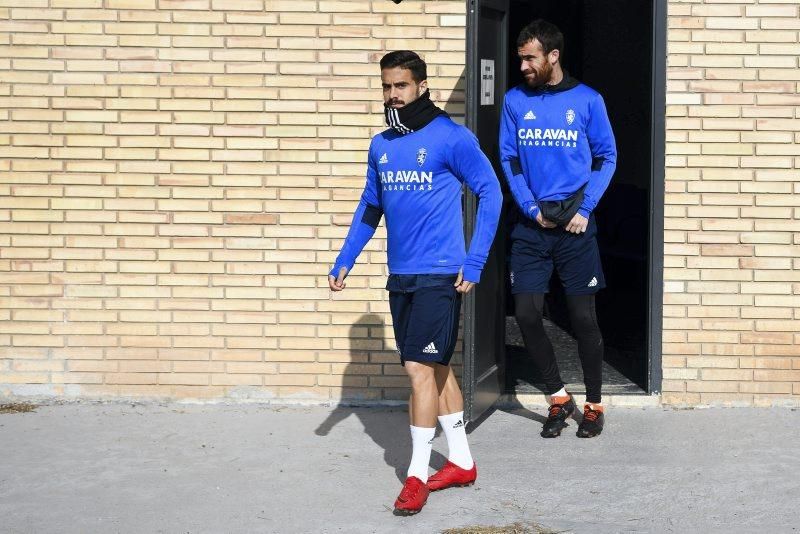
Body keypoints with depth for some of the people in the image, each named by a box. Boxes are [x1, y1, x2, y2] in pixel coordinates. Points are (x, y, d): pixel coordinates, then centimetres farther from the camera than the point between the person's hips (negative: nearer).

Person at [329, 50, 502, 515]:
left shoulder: (451, 137, -9)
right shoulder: (381, 145, 9)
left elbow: (490, 194, -8)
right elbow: (370, 209, 17)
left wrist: (474, 263, -13)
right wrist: (344, 263, 10)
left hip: (440, 275, -6)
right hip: (400, 276, 6)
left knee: (421, 369, -8)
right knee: (436, 369, 13)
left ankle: (417, 474, 1)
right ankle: (461, 463, 25)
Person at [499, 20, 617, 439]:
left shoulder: (587, 100, -1)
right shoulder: (515, 101, 4)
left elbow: (607, 157, 3)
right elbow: (508, 159, 6)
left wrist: (585, 210, -7)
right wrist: (532, 210, -5)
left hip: (575, 226, -2)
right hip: (531, 226, 2)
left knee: (583, 317, 2)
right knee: (526, 314, -1)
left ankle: (593, 405, 17)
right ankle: (558, 397, 17)